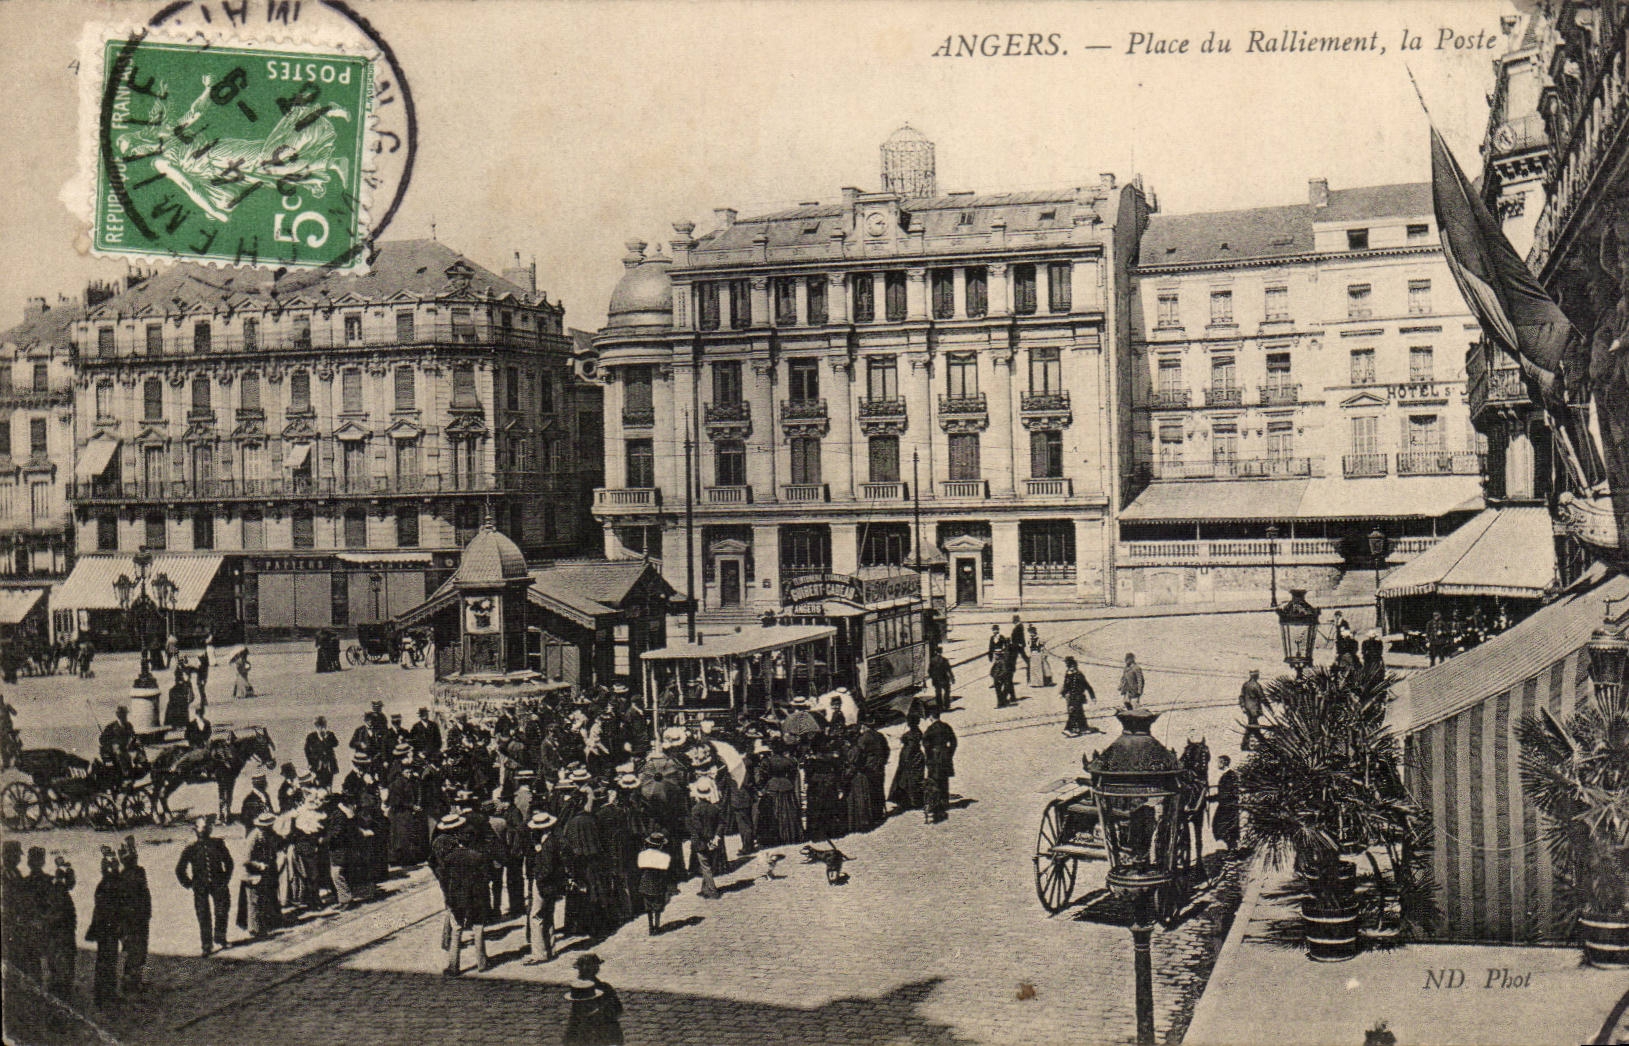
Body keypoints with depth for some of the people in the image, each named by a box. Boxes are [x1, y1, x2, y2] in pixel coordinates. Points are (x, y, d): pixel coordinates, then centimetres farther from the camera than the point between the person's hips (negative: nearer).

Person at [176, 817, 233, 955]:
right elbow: (180, 870, 4)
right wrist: (188, 884, 0)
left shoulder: (218, 844, 1)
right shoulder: (191, 848, -3)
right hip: (200, 888, -1)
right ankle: (205, 945, 9)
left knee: (221, 912, 6)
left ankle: (220, 939, 25)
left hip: (218, 884, 1)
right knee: (203, 916, 0)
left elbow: (228, 862, 14)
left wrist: (226, 878, 8)